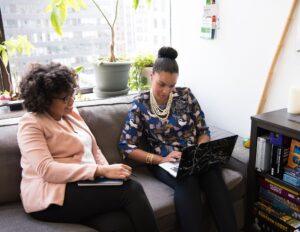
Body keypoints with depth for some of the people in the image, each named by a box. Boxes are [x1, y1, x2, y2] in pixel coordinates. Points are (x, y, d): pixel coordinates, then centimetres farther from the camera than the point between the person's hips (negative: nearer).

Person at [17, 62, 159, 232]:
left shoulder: (72, 113, 15)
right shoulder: (31, 124, -7)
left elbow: (94, 149, 17)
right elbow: (47, 170, -20)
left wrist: (107, 170, -5)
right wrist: (102, 171, -26)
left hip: (83, 185, 6)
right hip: (52, 198, -6)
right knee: (131, 190, -23)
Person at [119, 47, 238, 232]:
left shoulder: (185, 95, 3)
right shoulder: (140, 105, -1)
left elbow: (203, 131, 9)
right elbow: (127, 146, -5)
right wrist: (160, 159, -17)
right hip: (163, 161, -2)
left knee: (213, 177, -32)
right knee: (187, 183, -35)